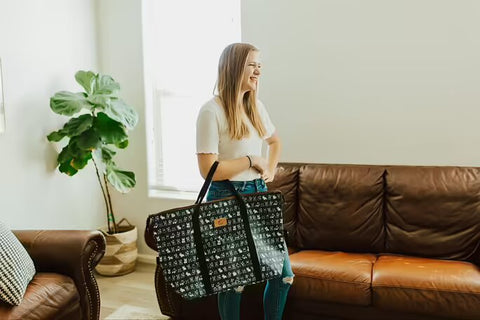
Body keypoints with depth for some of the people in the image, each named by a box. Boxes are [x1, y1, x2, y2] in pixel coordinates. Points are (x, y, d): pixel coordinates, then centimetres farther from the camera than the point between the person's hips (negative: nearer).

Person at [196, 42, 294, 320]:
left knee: (284, 273, 11)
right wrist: (251, 160, -12)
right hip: (227, 200, -7)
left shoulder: (257, 106, 8)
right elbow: (208, 170, -20)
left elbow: (276, 141, 26)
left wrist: (270, 169, 10)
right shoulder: (212, 110, -14)